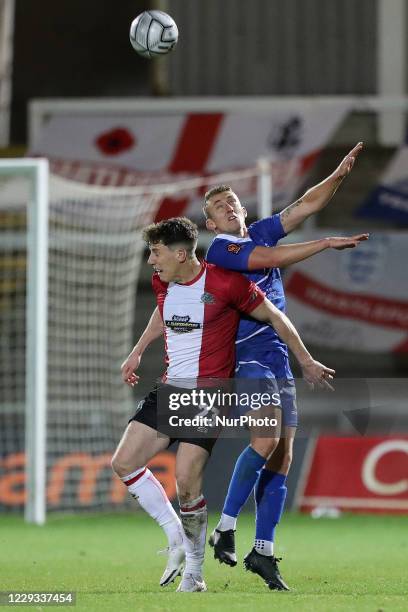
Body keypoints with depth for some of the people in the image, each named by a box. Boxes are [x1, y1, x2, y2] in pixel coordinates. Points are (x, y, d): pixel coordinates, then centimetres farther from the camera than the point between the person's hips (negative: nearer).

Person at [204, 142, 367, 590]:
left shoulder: (260, 233, 16)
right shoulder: (220, 250, -5)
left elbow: (305, 206, 15)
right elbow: (272, 259, -16)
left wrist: (338, 175, 1)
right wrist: (327, 244, -13)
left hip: (278, 359, 7)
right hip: (245, 358, -7)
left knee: (282, 455, 1)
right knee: (266, 439, -24)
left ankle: (263, 551, 5)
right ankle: (226, 528, -13)